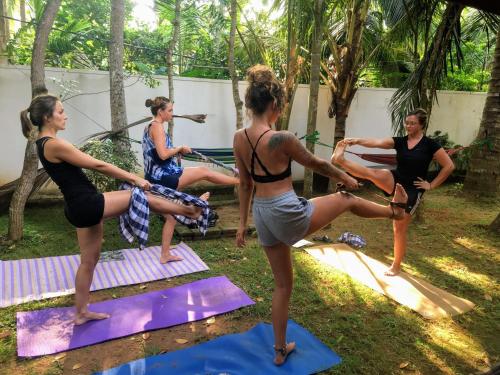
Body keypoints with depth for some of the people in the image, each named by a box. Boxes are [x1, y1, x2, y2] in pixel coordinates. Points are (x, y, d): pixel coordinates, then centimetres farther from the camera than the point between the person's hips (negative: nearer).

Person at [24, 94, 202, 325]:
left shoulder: (44, 144, 14)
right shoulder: (54, 144, -18)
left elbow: (82, 167, 19)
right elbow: (98, 165, -17)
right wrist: (134, 179, -10)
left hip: (81, 207, 10)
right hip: (88, 204, -10)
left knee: (89, 260, 18)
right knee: (144, 197, 0)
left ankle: (81, 313, 30)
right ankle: (190, 211, 18)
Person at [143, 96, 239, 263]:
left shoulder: (150, 127, 18)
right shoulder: (157, 127, -12)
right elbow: (163, 154, -23)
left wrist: (176, 151, 11)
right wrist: (180, 148, -8)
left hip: (160, 178, 10)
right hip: (163, 177, -10)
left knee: (171, 217, 16)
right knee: (204, 171, -6)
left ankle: (165, 255, 23)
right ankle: (240, 181, 5)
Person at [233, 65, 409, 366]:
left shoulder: (239, 138, 0)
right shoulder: (281, 138, -21)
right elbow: (317, 164, -5)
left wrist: (243, 223, 18)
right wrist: (345, 177, 14)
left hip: (263, 215, 7)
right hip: (287, 213, -7)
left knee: (283, 284, 22)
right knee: (347, 199, 18)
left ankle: (280, 350, 36)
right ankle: (395, 210, 47)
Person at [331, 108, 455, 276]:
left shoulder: (430, 144, -7)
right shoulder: (400, 141, 2)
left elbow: (449, 166, -6)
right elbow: (377, 142, -14)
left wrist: (431, 185, -7)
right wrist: (357, 140, -31)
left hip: (412, 190, -3)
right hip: (395, 181, 3)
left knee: (399, 228, 2)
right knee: (371, 173, -29)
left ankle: (396, 266, 16)